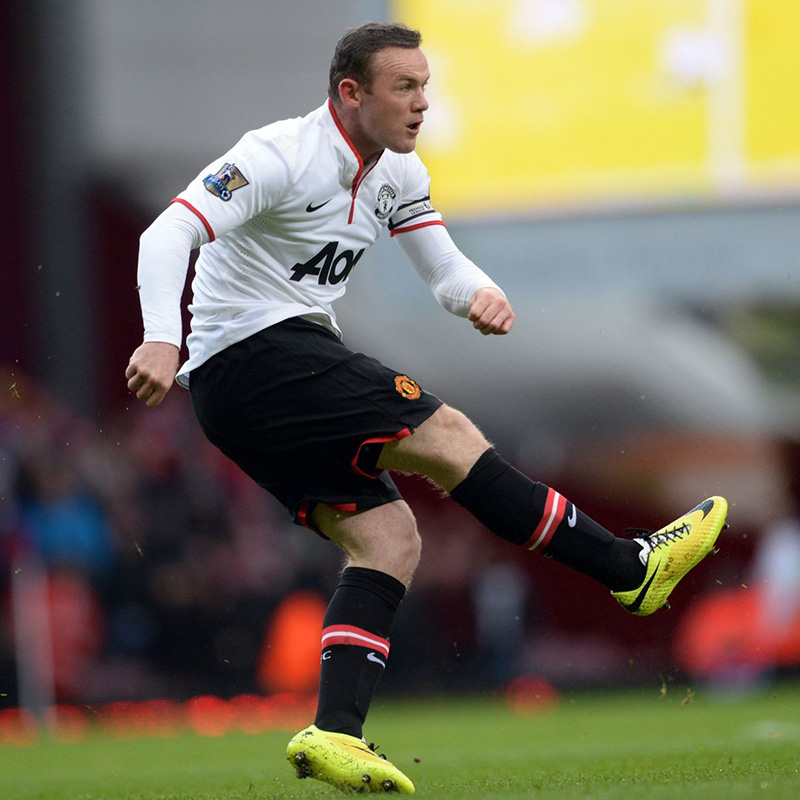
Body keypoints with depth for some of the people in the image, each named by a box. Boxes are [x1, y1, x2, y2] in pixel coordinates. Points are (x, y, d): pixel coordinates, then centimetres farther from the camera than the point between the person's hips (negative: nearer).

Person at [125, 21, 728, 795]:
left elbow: (444, 266, 15)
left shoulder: (396, 173, 11)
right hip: (253, 352, -10)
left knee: (389, 540, -2)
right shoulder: (282, 157, -16)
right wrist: (161, 339, -40)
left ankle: (333, 732, -12)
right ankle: (632, 569, -9)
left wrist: (482, 294, -10)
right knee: (445, 435, -14)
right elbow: (169, 232, -24)